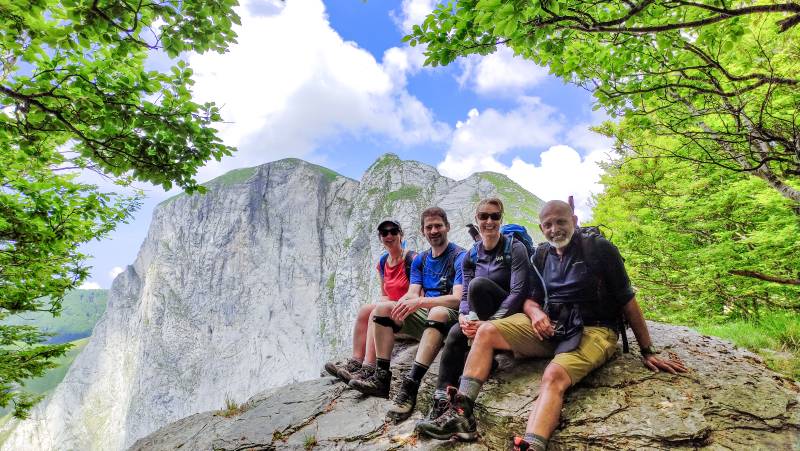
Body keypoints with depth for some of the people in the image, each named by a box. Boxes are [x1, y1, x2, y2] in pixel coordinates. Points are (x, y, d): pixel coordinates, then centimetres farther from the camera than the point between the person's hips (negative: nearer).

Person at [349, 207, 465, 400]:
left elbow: (457, 299, -18)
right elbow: (413, 293, 4)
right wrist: (403, 303, -21)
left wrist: (420, 302, -29)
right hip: (424, 314, 6)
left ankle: (410, 386, -43)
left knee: (437, 312, -39)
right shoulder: (420, 260, 14)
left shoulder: (460, 257, -6)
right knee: (383, 308, -10)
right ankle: (381, 377, -18)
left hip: (449, 318, -6)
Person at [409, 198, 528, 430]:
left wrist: (490, 323, -28)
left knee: (478, 284, -30)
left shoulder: (515, 248, -8)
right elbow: (464, 296, 1)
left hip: (510, 314, -4)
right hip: (480, 317, 4)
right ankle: (442, 401, -26)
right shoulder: (471, 256, 6)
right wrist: (464, 317, -22)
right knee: (455, 333, -27)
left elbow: (518, 292, -18)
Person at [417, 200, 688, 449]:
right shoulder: (541, 256, 11)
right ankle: (462, 412, -23)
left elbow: (627, 302, -2)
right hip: (549, 325, 6)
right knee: (486, 331, -13)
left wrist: (648, 352, -1)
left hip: (592, 330, -5)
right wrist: (535, 312, -10)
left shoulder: (599, 249, -5)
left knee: (554, 376, -36)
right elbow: (531, 299, 16)